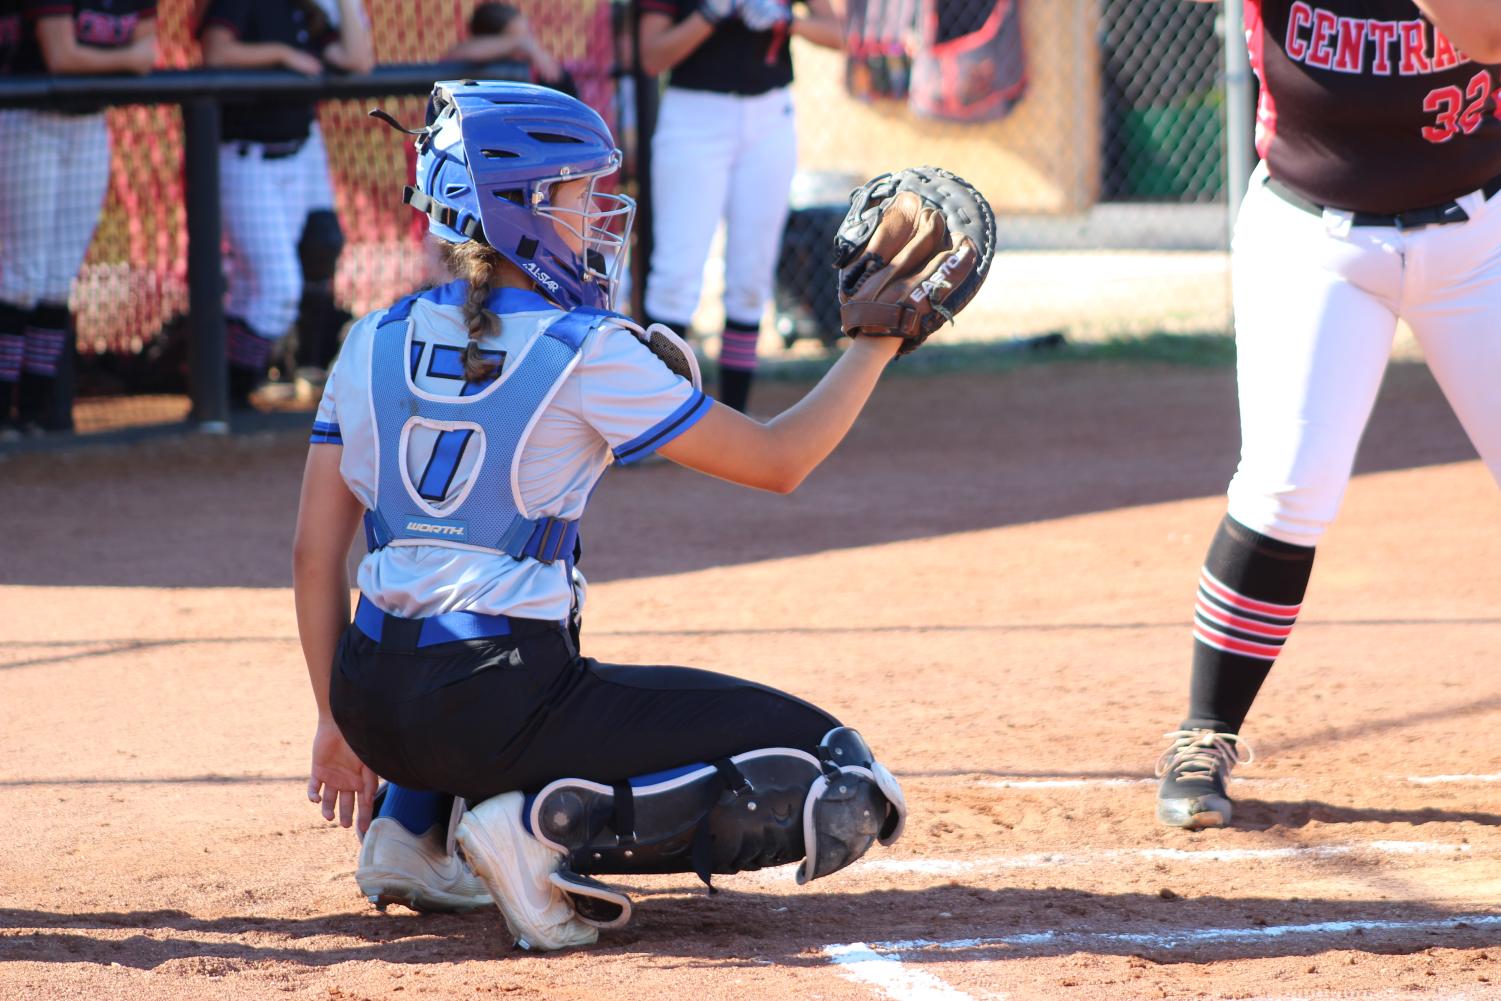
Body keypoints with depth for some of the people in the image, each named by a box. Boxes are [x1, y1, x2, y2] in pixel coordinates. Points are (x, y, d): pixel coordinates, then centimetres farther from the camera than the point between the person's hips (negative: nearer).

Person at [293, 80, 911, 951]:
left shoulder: (377, 343, 9)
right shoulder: (590, 355, -7)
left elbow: (316, 553, 10)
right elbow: (777, 461, 0)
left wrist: (340, 720, 20)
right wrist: (880, 343, 11)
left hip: (374, 705, 7)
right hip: (501, 708, -7)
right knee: (842, 793, -5)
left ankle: (413, 831, 21)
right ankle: (553, 829, -15)